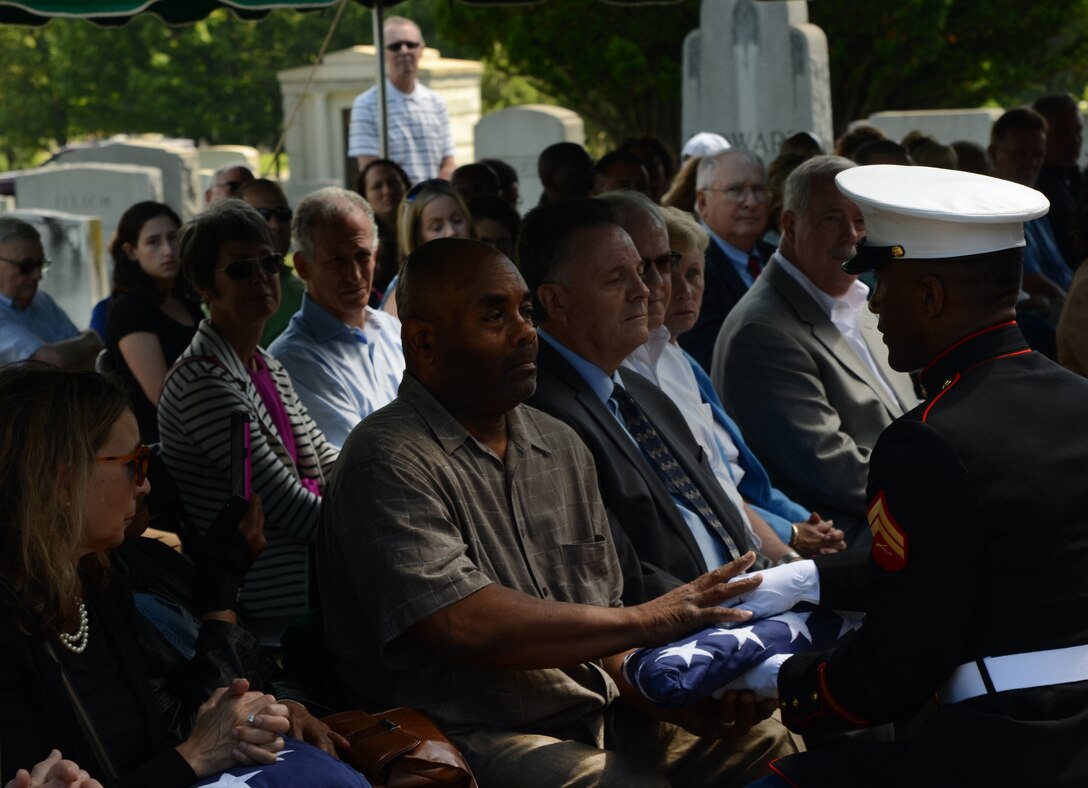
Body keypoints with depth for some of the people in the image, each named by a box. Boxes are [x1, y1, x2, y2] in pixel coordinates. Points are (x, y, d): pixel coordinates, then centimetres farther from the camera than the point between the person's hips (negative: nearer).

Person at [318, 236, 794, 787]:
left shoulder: (560, 448, 16)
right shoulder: (390, 461, -11)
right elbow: (466, 626, -23)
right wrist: (646, 621, -15)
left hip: (602, 718, 7)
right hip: (476, 737, -7)